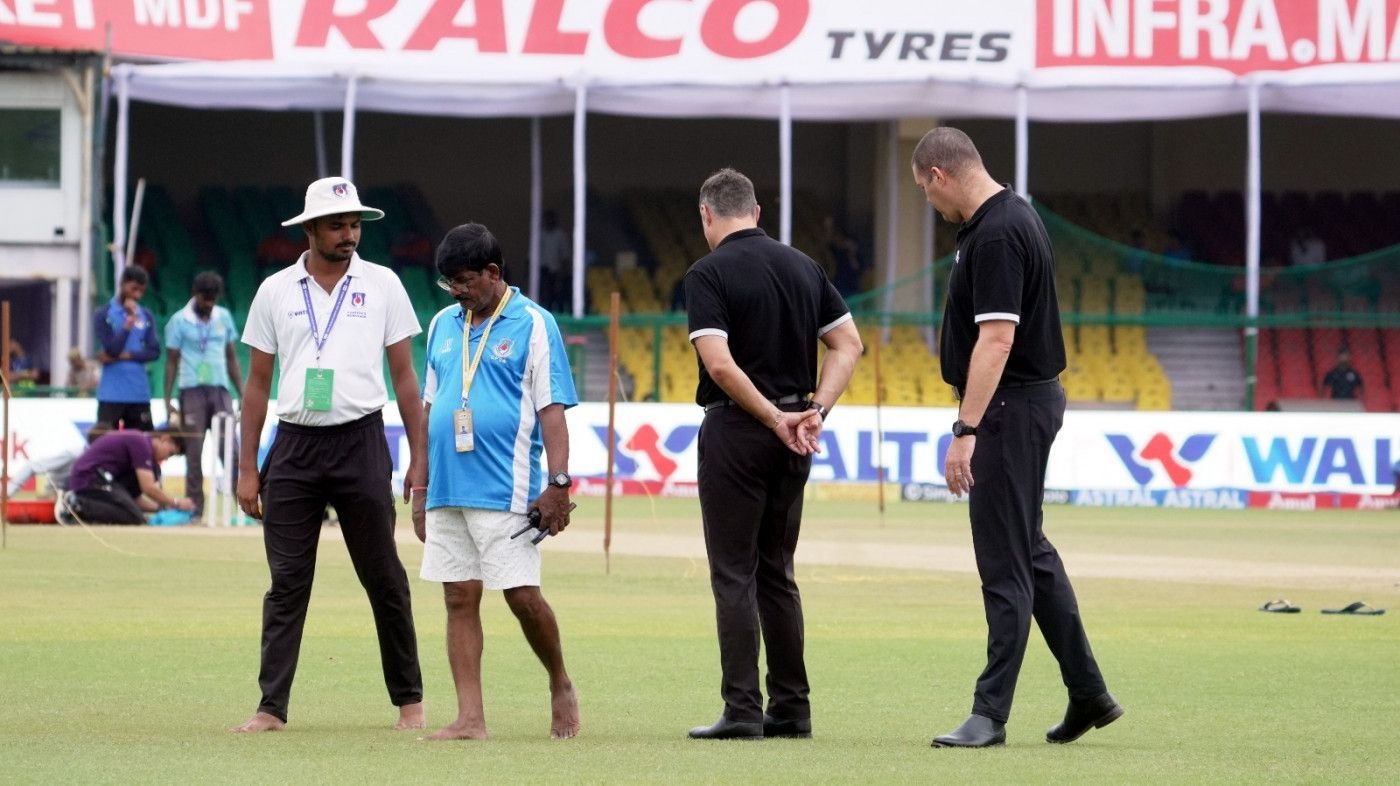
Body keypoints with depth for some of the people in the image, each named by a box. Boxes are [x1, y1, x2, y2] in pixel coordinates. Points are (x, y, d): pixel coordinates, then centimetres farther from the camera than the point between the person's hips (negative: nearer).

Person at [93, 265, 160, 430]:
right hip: (112, 394, -3)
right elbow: (112, 350, -11)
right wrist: (129, 322, -16)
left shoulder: (146, 316, 9)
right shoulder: (104, 315, -1)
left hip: (140, 393, 3)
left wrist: (126, 355, -10)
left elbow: (154, 351, 2)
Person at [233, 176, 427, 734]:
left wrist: (419, 459, 0)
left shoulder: (382, 285, 4)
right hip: (294, 448, 1)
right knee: (287, 583, 0)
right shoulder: (275, 292, 6)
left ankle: (409, 701, 11)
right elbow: (257, 383, 9)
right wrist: (247, 468, 5)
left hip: (360, 443, -1)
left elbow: (404, 375, 5)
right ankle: (272, 708, 0)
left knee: (384, 579, 2)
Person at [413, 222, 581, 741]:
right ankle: (470, 718, 4)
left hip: (505, 489, -6)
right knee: (459, 599, 3)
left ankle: (561, 686, 17)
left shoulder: (532, 324, -2)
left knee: (522, 595, -7)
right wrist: (420, 488, 16)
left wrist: (558, 483, -13)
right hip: (447, 487, 6)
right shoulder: (444, 325, 14)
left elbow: (552, 408, -5)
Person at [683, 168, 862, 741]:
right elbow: (848, 344, 7)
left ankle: (743, 711, -5)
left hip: (737, 430, -6)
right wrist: (815, 409, -3)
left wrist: (773, 419, -14)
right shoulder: (802, 266, 9)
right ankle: (791, 709, 12)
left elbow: (720, 364, -20)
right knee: (776, 573, 13)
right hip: (793, 439, 6)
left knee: (734, 575, -2)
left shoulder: (708, 274, -10)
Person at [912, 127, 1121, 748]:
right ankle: (1088, 691, 22)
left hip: (1009, 407, -11)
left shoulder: (996, 236, -21)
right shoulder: (1011, 219, 11)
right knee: (1029, 551, 17)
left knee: (1006, 562, -6)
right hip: (1030, 398, 11)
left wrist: (967, 430, -28)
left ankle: (991, 713, -3)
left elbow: (995, 339, -27)